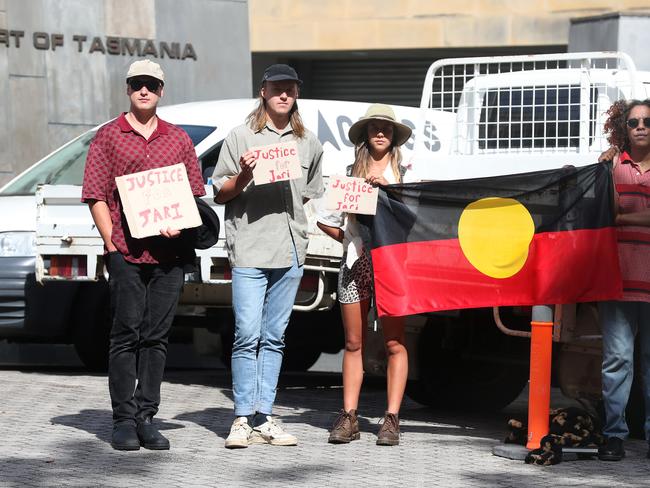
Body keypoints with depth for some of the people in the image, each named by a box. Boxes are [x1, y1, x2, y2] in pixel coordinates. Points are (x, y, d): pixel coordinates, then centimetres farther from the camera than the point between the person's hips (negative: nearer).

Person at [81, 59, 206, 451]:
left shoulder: (179, 139, 15)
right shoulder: (109, 137, 7)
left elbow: (197, 195, 15)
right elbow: (96, 195, 2)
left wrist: (180, 225, -4)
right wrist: (111, 244, -7)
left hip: (169, 253, 3)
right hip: (126, 253, -3)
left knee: (157, 336, 4)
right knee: (127, 334, -3)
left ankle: (146, 417, 9)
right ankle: (123, 420, 1)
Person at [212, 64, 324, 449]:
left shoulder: (309, 143, 16)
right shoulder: (241, 137, 5)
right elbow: (219, 194, 5)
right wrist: (244, 176, -12)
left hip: (291, 252, 4)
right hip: (249, 249, -4)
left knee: (274, 338, 6)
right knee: (248, 335, -9)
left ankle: (265, 418, 7)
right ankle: (243, 419, -5)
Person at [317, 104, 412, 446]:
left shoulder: (404, 172, 9)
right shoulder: (351, 173, 15)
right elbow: (326, 220, 17)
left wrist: (387, 187, -10)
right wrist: (351, 241, 5)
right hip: (355, 263, 2)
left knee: (394, 342, -5)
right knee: (353, 343, 3)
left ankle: (392, 419, -4)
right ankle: (348, 417, 5)